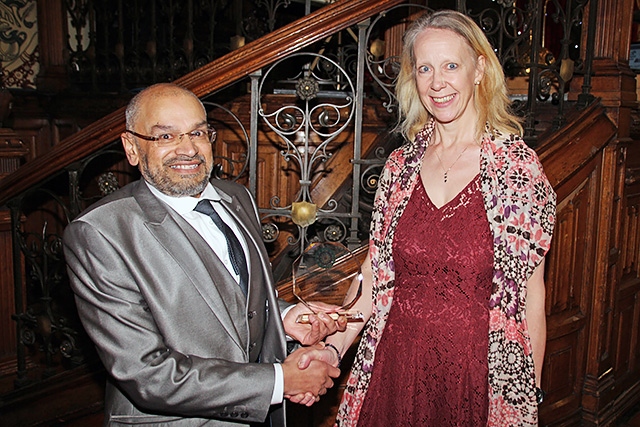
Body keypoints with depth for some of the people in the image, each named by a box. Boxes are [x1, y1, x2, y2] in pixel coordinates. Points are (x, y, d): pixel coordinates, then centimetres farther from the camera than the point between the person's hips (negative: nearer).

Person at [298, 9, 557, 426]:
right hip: (395, 369, 3)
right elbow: (374, 275, 5)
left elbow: (533, 292, -4)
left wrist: (533, 393, 0)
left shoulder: (519, 166, -8)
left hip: (476, 374, -2)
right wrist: (334, 348, -6)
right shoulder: (401, 165, 1)